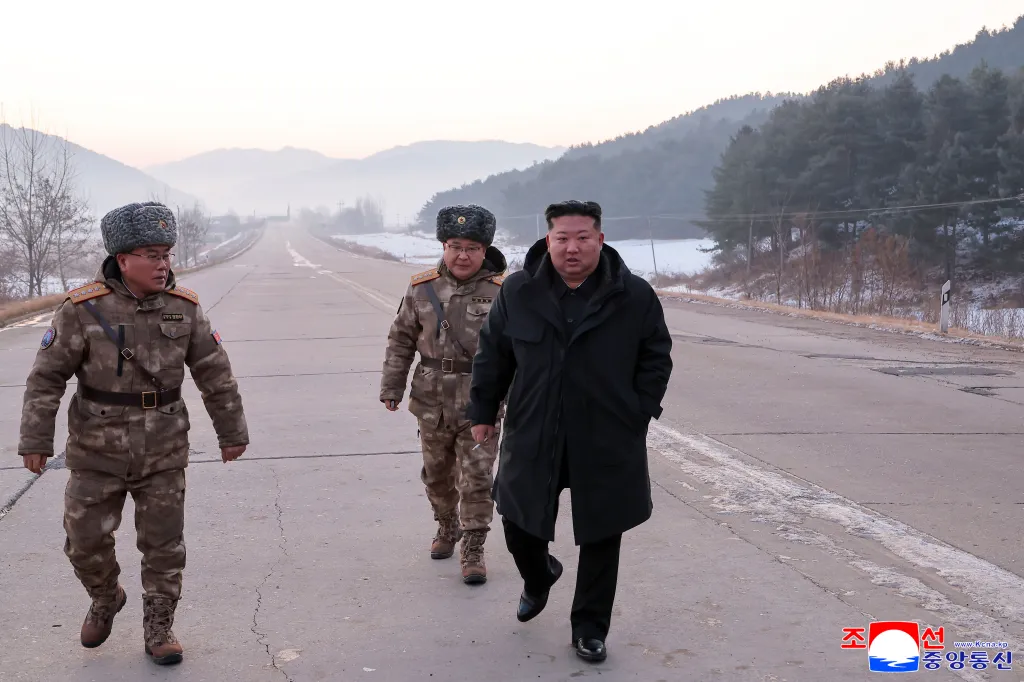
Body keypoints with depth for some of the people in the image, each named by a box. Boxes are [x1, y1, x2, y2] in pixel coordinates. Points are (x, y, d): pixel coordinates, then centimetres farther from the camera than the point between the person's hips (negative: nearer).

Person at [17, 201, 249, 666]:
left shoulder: (184, 308, -3)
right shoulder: (83, 309, -12)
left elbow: (215, 374, 4)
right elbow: (47, 377, -7)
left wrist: (231, 432, 8)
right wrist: (35, 440, -8)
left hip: (164, 455, 2)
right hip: (98, 455, -1)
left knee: (164, 546, 8)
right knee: (86, 541, 9)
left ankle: (158, 629, 25)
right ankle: (106, 599, 39)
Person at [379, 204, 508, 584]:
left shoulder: (503, 292, -8)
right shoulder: (422, 289, 0)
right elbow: (401, 340, 8)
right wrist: (391, 387, 6)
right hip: (433, 403, 3)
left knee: (477, 479, -1)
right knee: (437, 474, 18)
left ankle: (473, 549, 12)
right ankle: (446, 525, 42)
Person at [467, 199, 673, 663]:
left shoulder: (634, 296, -7)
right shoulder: (518, 292, -4)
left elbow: (656, 357, 4)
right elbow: (492, 355, 6)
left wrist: (639, 413, -1)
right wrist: (482, 412, 7)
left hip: (607, 442, -1)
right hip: (532, 436, 2)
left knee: (601, 537, 7)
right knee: (518, 521, 13)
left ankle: (589, 626, 25)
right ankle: (539, 577, 47)